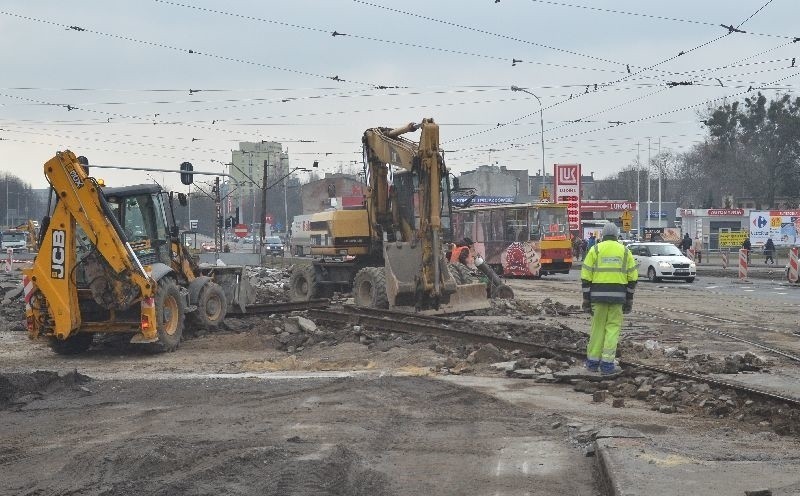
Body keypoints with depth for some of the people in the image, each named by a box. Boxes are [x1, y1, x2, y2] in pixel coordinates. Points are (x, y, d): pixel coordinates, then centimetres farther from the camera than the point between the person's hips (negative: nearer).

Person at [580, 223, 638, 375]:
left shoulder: (595, 250, 3)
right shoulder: (625, 251, 7)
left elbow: (586, 276, -1)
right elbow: (632, 278, 7)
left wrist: (586, 299, 3)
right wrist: (629, 300, 12)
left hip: (598, 294, 0)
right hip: (618, 295, 0)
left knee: (598, 326, 10)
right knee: (613, 328, 5)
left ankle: (593, 361, 16)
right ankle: (607, 363, -2)